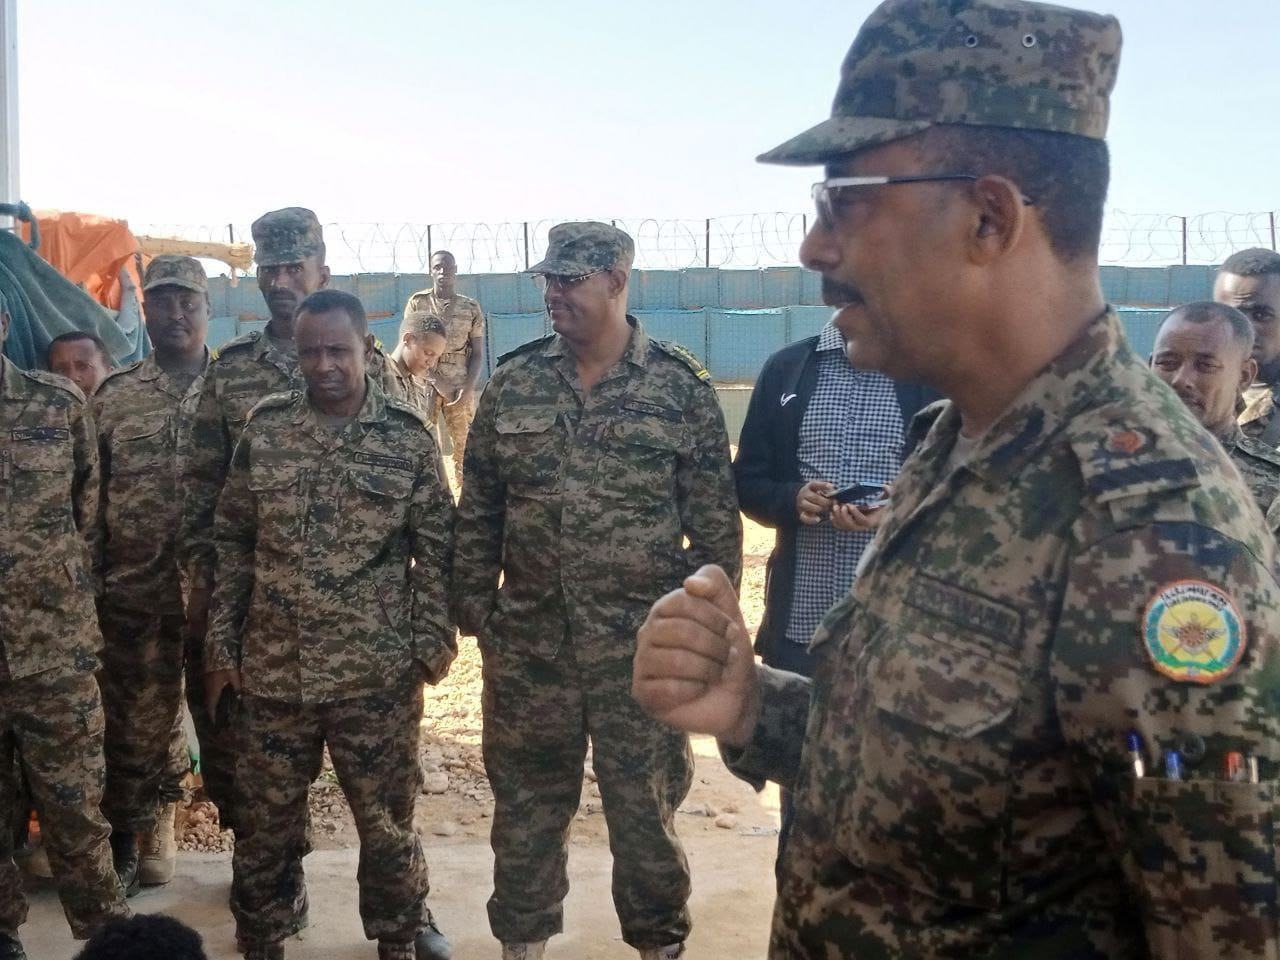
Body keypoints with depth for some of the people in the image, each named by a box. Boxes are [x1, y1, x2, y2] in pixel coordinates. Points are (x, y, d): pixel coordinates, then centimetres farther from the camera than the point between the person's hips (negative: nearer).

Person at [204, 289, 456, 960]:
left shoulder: (408, 439, -4)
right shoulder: (264, 428, 2)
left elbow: (435, 550, 1)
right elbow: (232, 542, 8)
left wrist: (432, 641, -6)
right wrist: (222, 641, 6)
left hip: (378, 674, -2)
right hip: (272, 670, 2)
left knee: (386, 820, 10)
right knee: (266, 822, 14)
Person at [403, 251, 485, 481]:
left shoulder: (471, 308, 5)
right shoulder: (417, 303, 2)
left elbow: (478, 354, 5)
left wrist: (467, 389, -10)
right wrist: (438, 382, -10)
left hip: (460, 387, 1)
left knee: (465, 443, 1)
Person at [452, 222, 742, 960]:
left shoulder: (682, 386, -5)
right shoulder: (514, 382, 3)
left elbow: (716, 521, -3)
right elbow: (479, 509, 7)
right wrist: (475, 611, 5)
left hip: (642, 645, -2)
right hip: (528, 643, 3)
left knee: (645, 808, 11)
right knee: (525, 803, 14)